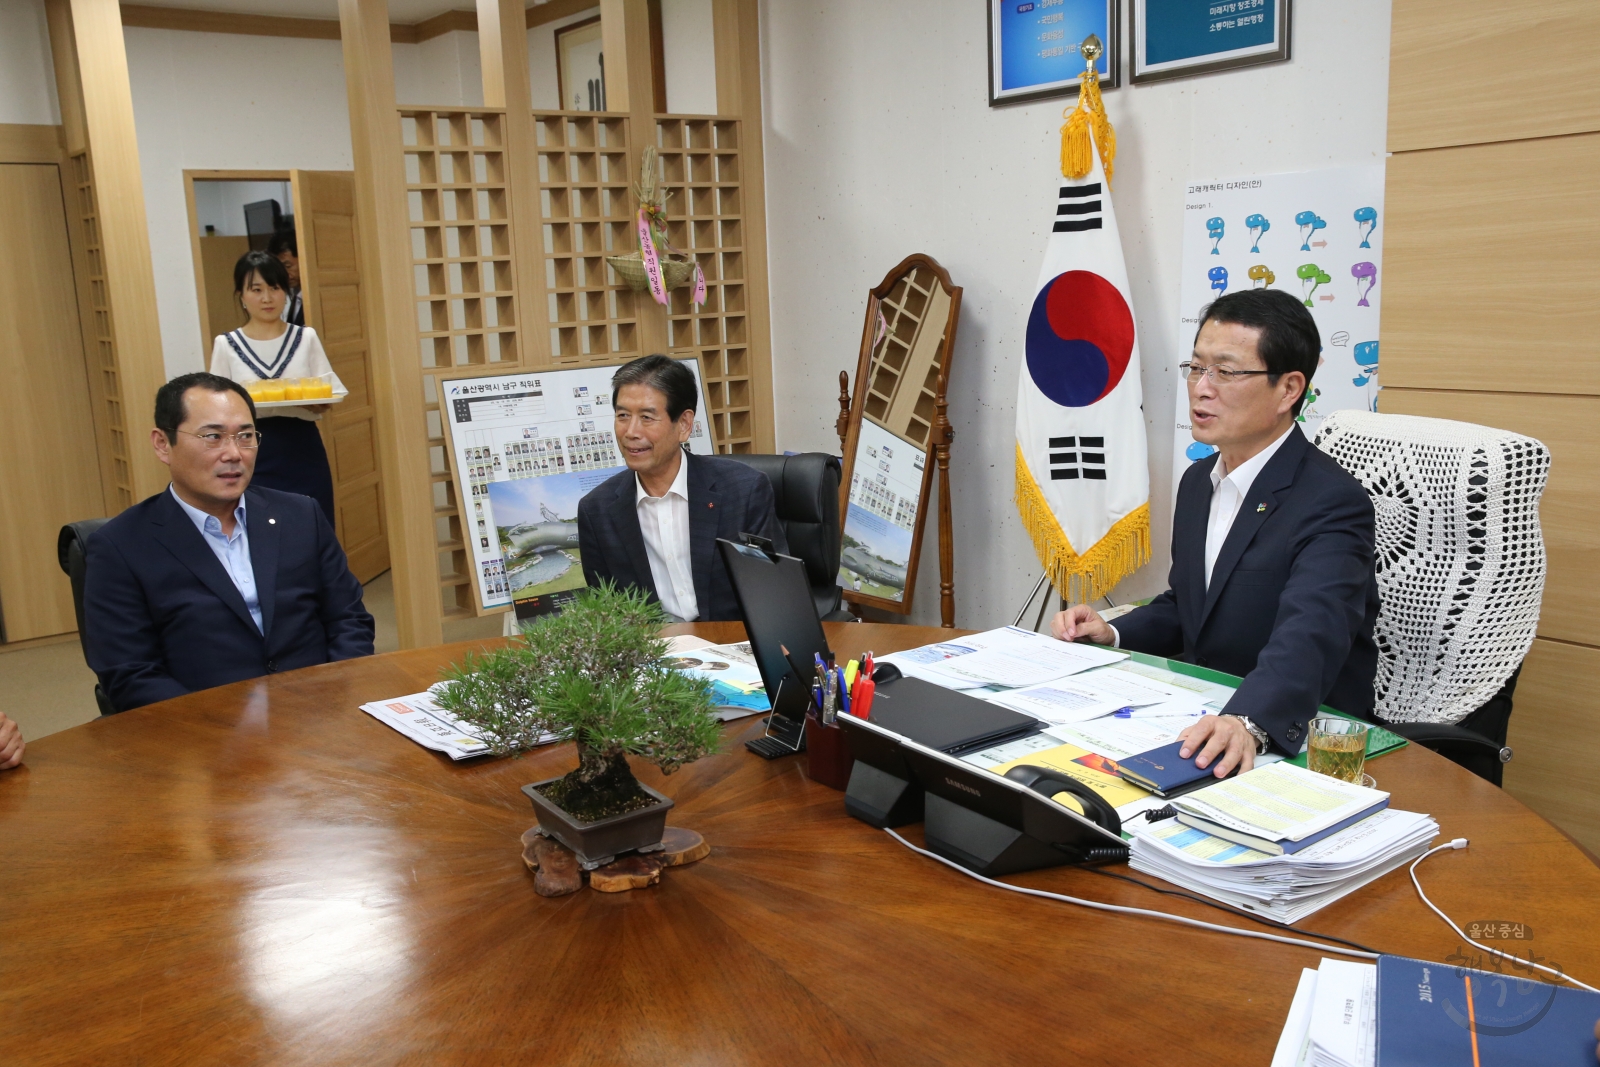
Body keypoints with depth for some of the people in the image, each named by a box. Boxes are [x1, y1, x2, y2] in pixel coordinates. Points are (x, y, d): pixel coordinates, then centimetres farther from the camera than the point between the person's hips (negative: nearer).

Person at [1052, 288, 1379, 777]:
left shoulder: (1332, 503, -18)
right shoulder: (1197, 481, 8)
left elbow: (1308, 638, -35)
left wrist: (1247, 721, -53)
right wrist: (1110, 633, 2)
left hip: (1298, 744, -7)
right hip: (1196, 716, 7)